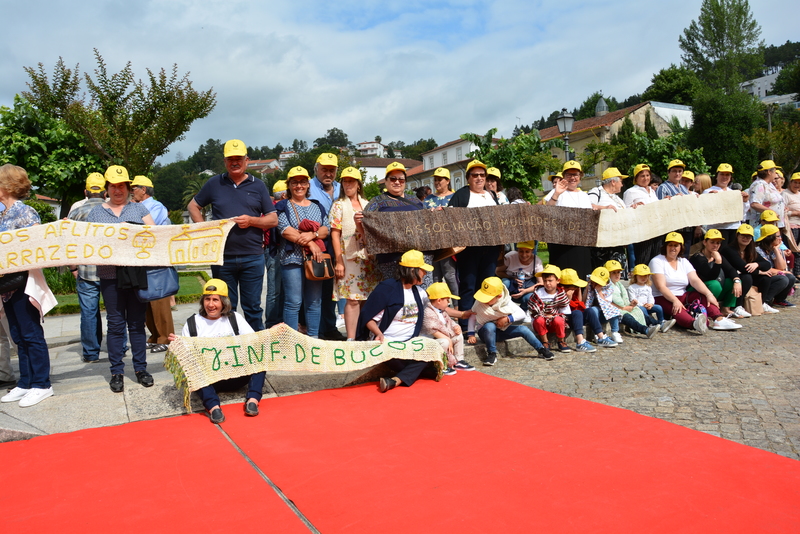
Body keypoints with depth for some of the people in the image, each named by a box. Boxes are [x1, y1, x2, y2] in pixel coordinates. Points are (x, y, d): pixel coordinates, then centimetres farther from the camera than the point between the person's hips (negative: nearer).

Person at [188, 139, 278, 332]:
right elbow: (193, 206, 16)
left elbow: (273, 220, 5)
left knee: (252, 307, 6)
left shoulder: (258, 186, 7)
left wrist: (251, 221, -13)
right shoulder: (214, 183, 8)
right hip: (222, 256, 1)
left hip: (252, 257, -1)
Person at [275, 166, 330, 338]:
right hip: (292, 259, -4)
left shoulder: (317, 206, 18)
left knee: (314, 303, 7)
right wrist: (310, 244, -14)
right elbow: (285, 230, -8)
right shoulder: (283, 206, 7)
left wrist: (312, 235, -14)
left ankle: (314, 337, 15)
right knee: (293, 302, -3)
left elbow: (326, 229, 8)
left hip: (316, 259, 4)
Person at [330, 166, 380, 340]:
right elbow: (335, 234, -4)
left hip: (369, 257, 4)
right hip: (350, 257, -4)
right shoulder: (339, 205, 2)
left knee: (367, 297, 5)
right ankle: (351, 338, -2)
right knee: (353, 299, -8)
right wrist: (339, 261, -11)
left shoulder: (366, 204, 15)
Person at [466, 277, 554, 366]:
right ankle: (492, 354, -24)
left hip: (503, 330, 2)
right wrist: (471, 334, -14)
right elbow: (472, 316, -7)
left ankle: (541, 349, 5)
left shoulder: (506, 303, -13)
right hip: (486, 332, -2)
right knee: (489, 325, -38)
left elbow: (522, 314, -11)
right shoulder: (479, 303, -15)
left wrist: (508, 319, -24)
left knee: (523, 329, -16)